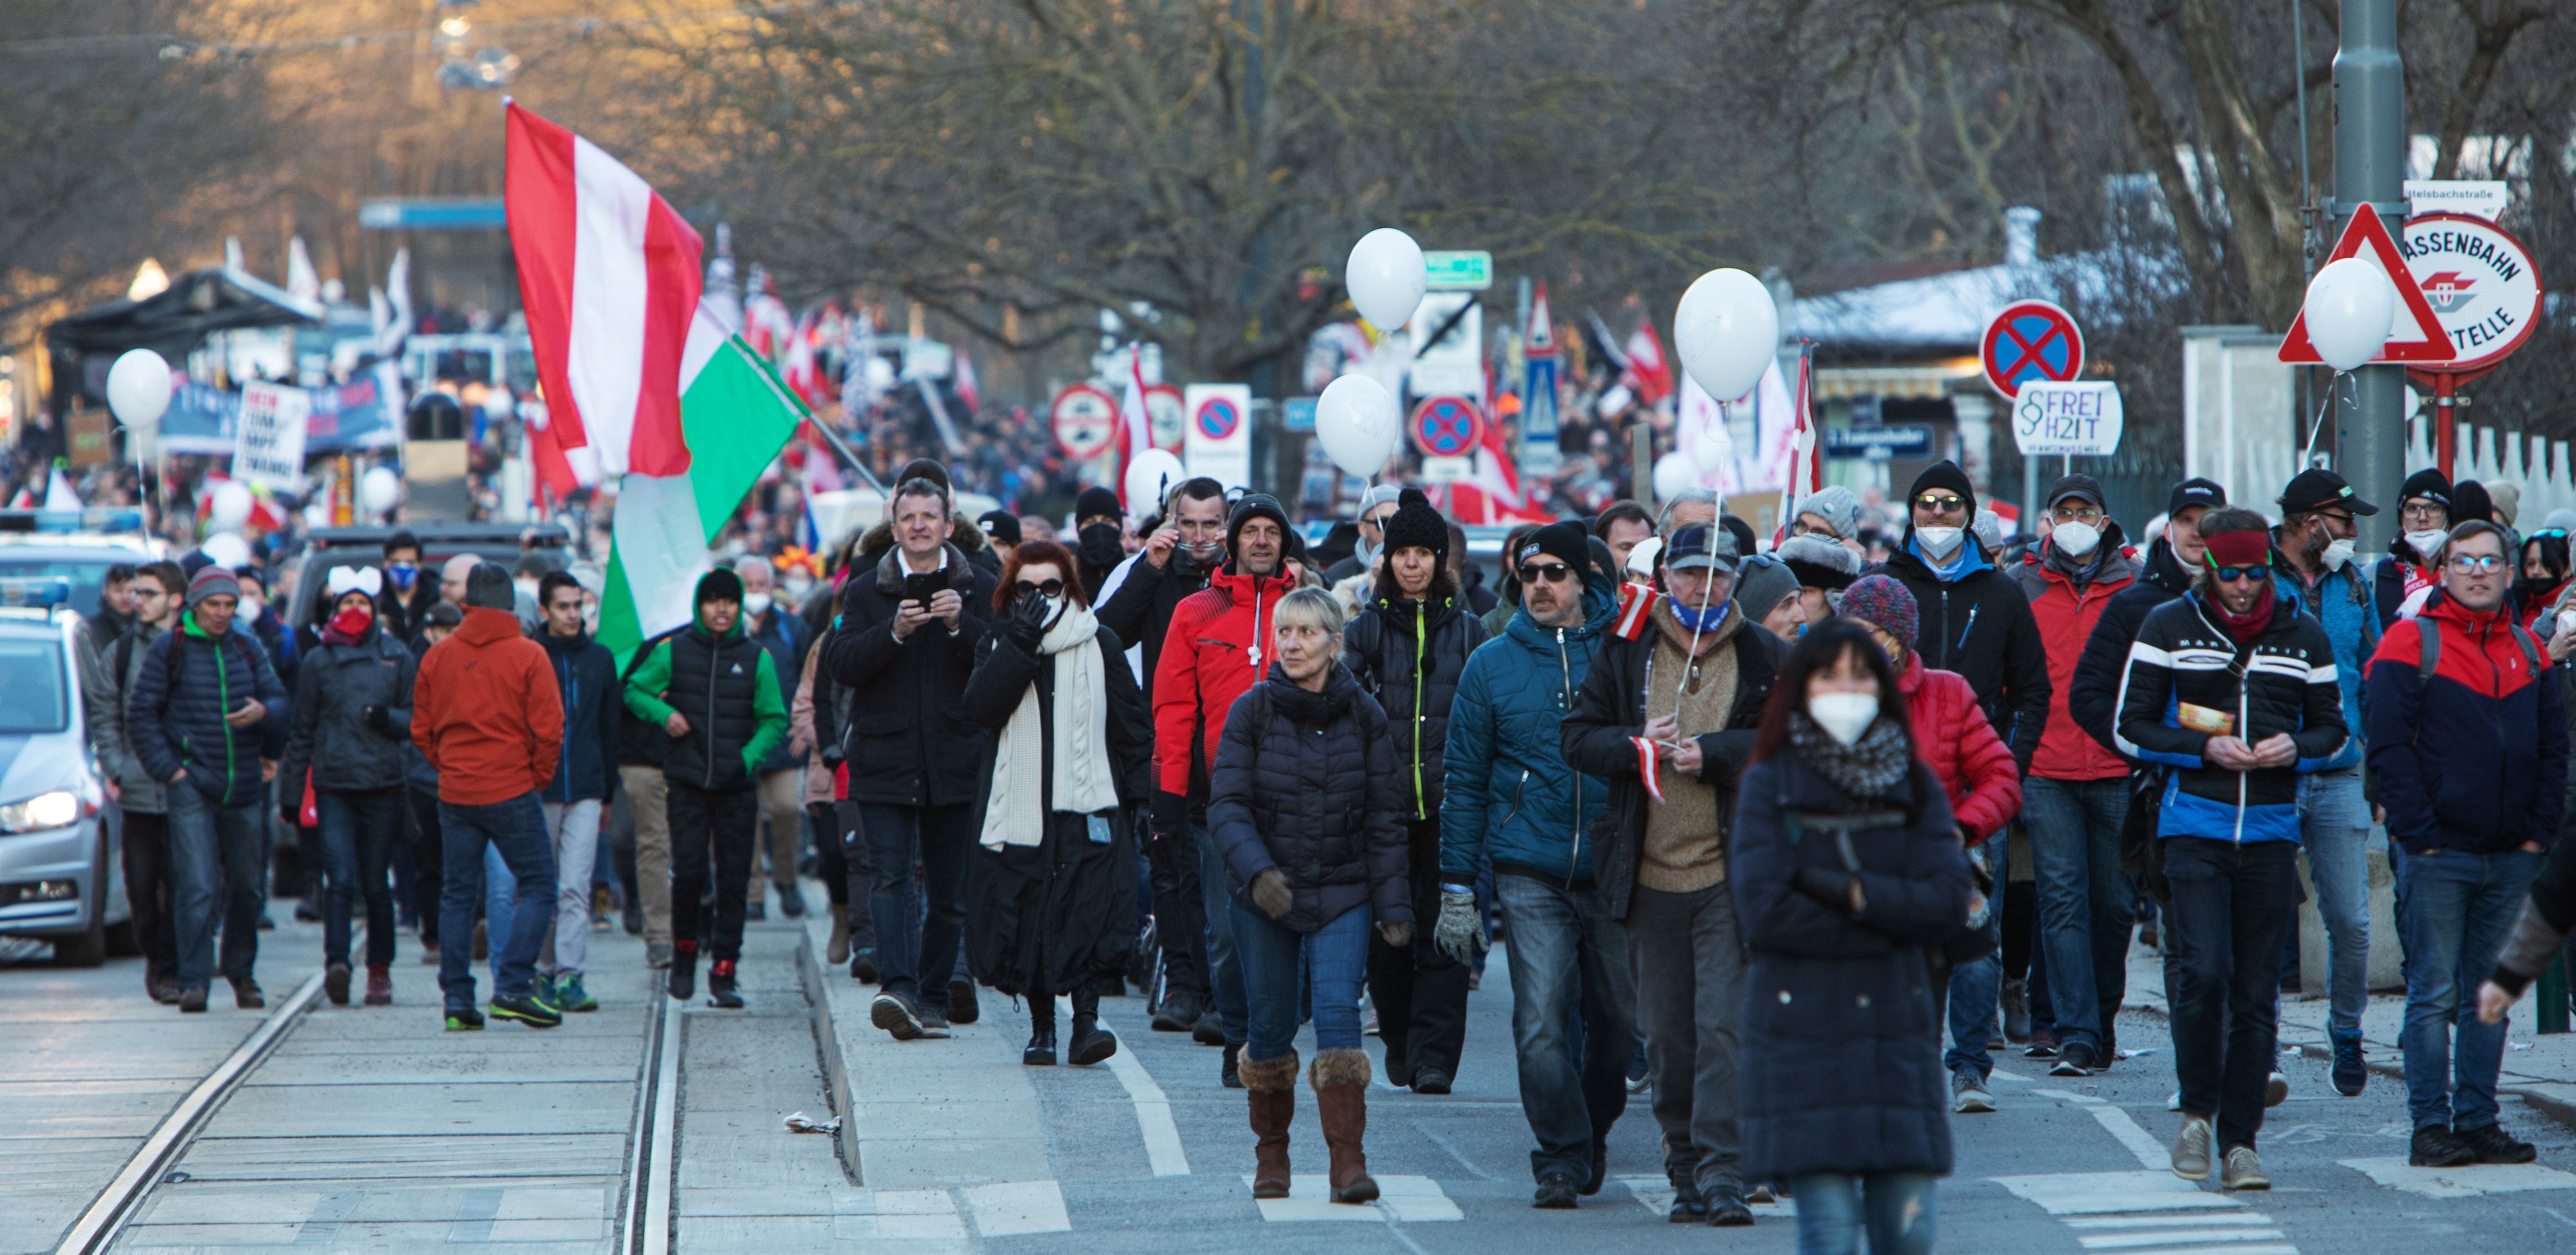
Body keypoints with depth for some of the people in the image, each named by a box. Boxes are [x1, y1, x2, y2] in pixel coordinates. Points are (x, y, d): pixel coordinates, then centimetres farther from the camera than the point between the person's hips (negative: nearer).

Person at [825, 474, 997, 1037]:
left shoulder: (979, 588, 7)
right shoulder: (866, 591, 7)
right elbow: (841, 664, -6)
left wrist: (961, 625, -19)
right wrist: (894, 632, -20)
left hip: (956, 757, 1)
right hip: (885, 757, -1)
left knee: (949, 887, 6)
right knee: (892, 876, -14)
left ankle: (934, 994, 16)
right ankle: (899, 987, -26)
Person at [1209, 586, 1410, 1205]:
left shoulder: (1364, 715, 0)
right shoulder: (1251, 711, -3)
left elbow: (1385, 818, 3)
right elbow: (1226, 805, -8)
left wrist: (1394, 905, -2)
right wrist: (1257, 870, -25)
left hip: (1342, 895, 0)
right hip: (1264, 896, 0)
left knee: (1337, 1011, -16)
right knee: (1271, 1025, 5)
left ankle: (1348, 1161, -19)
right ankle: (1271, 1154, 23)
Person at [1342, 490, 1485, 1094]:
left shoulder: (1466, 630, 10)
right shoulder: (1367, 627, 7)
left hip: (1449, 798, 0)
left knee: (1442, 930, -7)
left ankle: (1434, 1055, -7)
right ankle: (1399, 1043, 18)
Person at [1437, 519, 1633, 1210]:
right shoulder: (1493, 664, 5)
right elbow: (1465, 780, 9)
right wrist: (1457, 887, 5)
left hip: (1614, 869, 1)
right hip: (1530, 874, 0)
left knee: (1619, 1021, 7)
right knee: (1542, 1025, -10)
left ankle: (1592, 1131, 30)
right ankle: (1561, 1156, -3)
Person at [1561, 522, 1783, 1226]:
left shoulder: (1765, 657, 3)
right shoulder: (1626, 652, 9)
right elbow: (1578, 737, 9)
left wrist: (1712, 753, -15)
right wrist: (1633, 747, -10)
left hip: (1732, 874, -3)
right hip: (1650, 874, 3)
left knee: (1726, 1023, -12)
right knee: (1666, 1035, 8)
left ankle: (1722, 1173, -13)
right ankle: (1686, 1171, 18)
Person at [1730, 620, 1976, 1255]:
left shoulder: (1916, 786, 11)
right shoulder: (1769, 786, 1)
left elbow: (1951, 902, -1)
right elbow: (1764, 910, -10)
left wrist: (1851, 891, -11)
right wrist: (1887, 925, -6)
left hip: (1896, 1028, 3)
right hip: (1803, 1029, -3)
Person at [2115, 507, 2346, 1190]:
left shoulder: (2303, 634, 7)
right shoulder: (2168, 626, 2)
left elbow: (2332, 727, 16)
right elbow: (2130, 725, 2)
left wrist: (2294, 748, -7)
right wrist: (2206, 749, -12)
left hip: (2272, 831, 2)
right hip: (2194, 826, -2)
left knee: (2257, 994, 2)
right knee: (2203, 970, -17)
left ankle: (2238, 1141, 9)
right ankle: (2197, 1113, 4)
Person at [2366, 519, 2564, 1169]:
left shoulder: (2528, 652, 12)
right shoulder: (2410, 645, -3)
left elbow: (2553, 748, 13)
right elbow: (2388, 746, -8)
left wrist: (2540, 831, 2)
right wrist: (2419, 834, -13)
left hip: (2511, 857, 5)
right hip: (2438, 852, -5)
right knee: (2435, 994, -3)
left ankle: (2478, 1121, 12)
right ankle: (2430, 1127, 0)